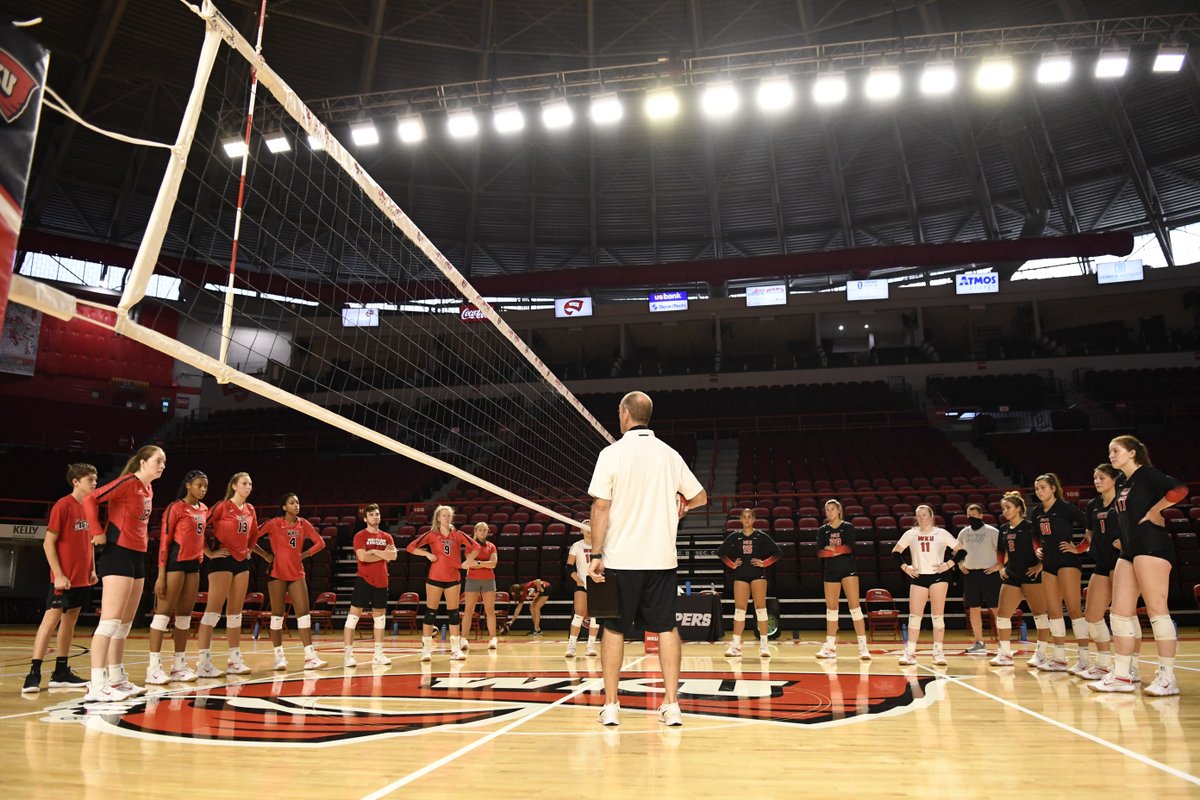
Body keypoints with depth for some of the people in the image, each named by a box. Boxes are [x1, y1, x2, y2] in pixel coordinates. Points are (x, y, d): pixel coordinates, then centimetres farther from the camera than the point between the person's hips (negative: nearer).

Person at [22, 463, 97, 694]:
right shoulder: (63, 505, -11)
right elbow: (48, 543, -12)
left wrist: (92, 570, 11)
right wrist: (58, 574, -16)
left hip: (82, 578, 7)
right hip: (64, 578, -7)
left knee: (70, 621, 10)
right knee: (51, 620, -7)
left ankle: (61, 673, 16)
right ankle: (34, 673, -1)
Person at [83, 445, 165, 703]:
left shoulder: (149, 490, 13)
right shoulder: (128, 483, -12)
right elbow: (90, 499, -20)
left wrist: (142, 540, 12)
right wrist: (98, 533, -18)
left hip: (137, 556, 9)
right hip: (118, 555, -9)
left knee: (125, 623, 14)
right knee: (111, 620, -12)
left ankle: (116, 679, 22)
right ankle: (96, 686, -11)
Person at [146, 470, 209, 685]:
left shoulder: (203, 509, 13)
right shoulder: (176, 508, -8)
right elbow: (164, 541, -11)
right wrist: (161, 575, -16)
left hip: (194, 564, 8)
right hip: (176, 562, -7)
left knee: (185, 614, 10)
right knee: (164, 612, -5)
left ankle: (179, 665, 16)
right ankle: (154, 667, -3)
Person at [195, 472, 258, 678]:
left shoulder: (250, 510, 11)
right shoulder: (222, 506, -9)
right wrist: (209, 552, -13)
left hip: (242, 561, 7)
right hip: (222, 560, -7)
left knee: (235, 611, 10)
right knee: (214, 609, -9)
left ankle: (235, 660, 16)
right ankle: (203, 663, -7)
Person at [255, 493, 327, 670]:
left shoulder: (303, 524, 4)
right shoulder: (274, 524, -6)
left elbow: (320, 542, 11)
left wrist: (304, 555, 3)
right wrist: (266, 555, -6)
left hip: (297, 573, 4)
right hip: (277, 573, -3)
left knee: (303, 613, -2)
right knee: (277, 614, 2)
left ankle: (310, 656, -2)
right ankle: (279, 656, 11)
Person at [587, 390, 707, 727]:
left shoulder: (612, 452, -6)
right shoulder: (669, 454, 5)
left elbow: (601, 507, -10)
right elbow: (700, 497, 14)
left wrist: (596, 555, -7)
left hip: (620, 558, -2)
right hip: (661, 558, 3)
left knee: (614, 628, 8)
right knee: (666, 627, 9)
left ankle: (611, 705, 12)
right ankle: (671, 704, 7)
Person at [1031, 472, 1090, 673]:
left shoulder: (1064, 507, -8)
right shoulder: (1037, 512, 11)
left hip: (1067, 561, -7)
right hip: (1048, 563, 7)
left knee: (1074, 609, -10)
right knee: (1053, 611, 6)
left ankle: (1084, 658, -6)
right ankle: (1059, 659, 11)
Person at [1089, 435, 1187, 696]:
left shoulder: (1147, 474, -6)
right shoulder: (1121, 482, 18)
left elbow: (1179, 490, -23)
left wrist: (1154, 511, -14)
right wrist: (1121, 539, 11)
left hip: (1152, 547, -9)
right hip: (1129, 551, 9)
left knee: (1156, 609, -8)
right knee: (1120, 612, 6)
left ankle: (1168, 677, -1)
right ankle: (1122, 676, 10)